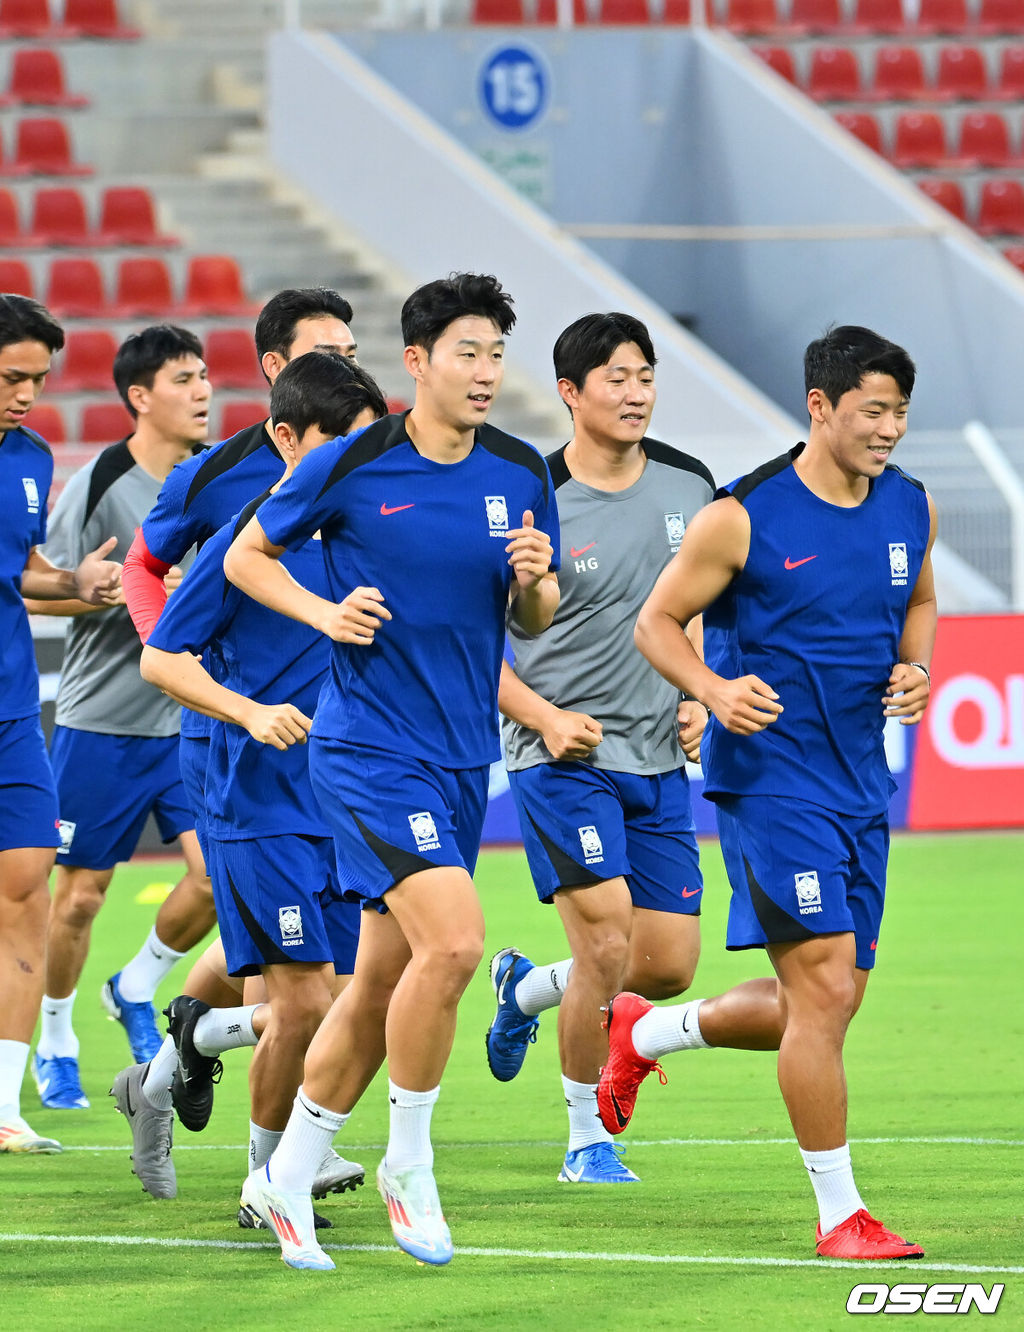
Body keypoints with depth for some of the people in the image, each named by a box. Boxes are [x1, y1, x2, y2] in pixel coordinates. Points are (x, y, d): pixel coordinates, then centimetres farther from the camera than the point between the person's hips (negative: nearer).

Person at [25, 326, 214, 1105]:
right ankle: (55, 1043, 22)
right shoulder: (99, 485, -11)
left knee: (218, 873, -9)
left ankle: (137, 991, 17)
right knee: (81, 893, 3)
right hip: (102, 719, -4)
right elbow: (36, 591, -10)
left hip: (195, 715, 4)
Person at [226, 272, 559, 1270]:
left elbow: (534, 621, 14)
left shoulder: (522, 477, 5)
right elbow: (245, 557, 5)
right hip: (368, 746, -5)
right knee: (452, 939, -22)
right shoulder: (349, 466, -8)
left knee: (380, 981, 10)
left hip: (463, 757, 6)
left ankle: (286, 1180, 26)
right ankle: (408, 1163, -4)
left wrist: (533, 581, -9)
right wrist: (324, 611, -12)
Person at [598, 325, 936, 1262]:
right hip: (771, 774, -7)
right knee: (826, 985, -13)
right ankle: (840, 1215, -4)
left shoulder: (911, 508, 5)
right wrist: (716, 690, -22)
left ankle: (644, 1033, 37)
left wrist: (916, 669, 2)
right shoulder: (744, 517, -12)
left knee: (824, 1006, 12)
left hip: (861, 784, 7)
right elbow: (656, 622, -4)